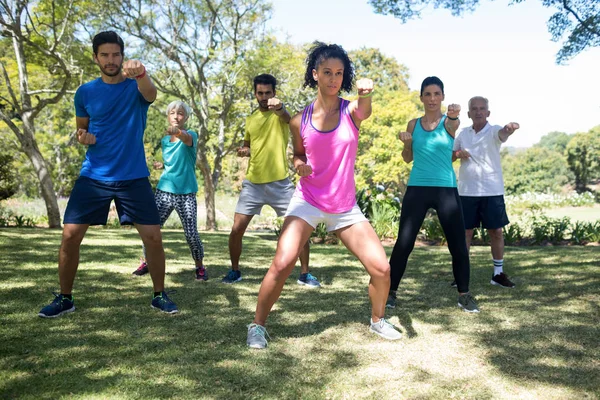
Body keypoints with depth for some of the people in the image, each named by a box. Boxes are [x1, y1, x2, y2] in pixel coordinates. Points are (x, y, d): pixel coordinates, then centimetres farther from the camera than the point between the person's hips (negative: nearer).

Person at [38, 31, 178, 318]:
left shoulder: (136, 85, -3)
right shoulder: (85, 92, 4)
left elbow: (150, 94, -29)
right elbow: (81, 129, 17)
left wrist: (140, 73, -52)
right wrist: (82, 137, -9)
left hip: (133, 177, -1)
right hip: (93, 176, 2)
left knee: (153, 237, -5)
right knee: (70, 236, -4)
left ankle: (159, 295, 16)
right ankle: (64, 298, 16)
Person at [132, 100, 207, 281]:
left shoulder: (191, 135, -5)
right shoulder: (165, 140, 12)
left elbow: (186, 139, -32)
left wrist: (177, 131, -55)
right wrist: (163, 165, 5)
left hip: (186, 193, -4)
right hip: (164, 191, 4)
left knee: (192, 235, -9)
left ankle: (200, 267, 15)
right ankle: (146, 263, 20)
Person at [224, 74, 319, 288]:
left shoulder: (279, 112, -5)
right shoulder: (250, 119, 10)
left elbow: (287, 118, -32)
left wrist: (279, 107, -57)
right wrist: (244, 150, 2)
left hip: (279, 182, -3)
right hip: (252, 183, 4)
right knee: (236, 230, 0)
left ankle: (304, 274, 14)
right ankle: (235, 271, 21)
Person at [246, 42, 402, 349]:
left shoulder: (352, 111, -4)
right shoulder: (299, 121, -2)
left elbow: (365, 110, -29)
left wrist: (365, 93, -53)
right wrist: (299, 165, -10)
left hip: (345, 207, 1)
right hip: (308, 201, -1)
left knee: (381, 269, -3)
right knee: (281, 264, -17)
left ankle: (377, 319, 26)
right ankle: (257, 325, 6)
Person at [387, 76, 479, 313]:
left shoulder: (449, 122, -1)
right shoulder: (414, 124, 7)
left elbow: (453, 125, -27)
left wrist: (454, 116, -51)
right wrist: (406, 142, -7)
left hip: (446, 190, -1)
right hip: (417, 189, 1)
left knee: (458, 245, 2)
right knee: (403, 243, 0)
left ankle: (464, 295, 19)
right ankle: (391, 291, 13)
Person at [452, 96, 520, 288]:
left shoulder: (493, 131, -4)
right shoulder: (463, 133, 8)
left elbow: (502, 134, -29)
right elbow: (450, 155, 17)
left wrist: (509, 128, -53)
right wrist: (458, 153, -6)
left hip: (492, 191, -2)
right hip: (467, 191, 3)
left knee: (496, 231, 4)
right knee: (465, 231, 7)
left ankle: (498, 273, 18)